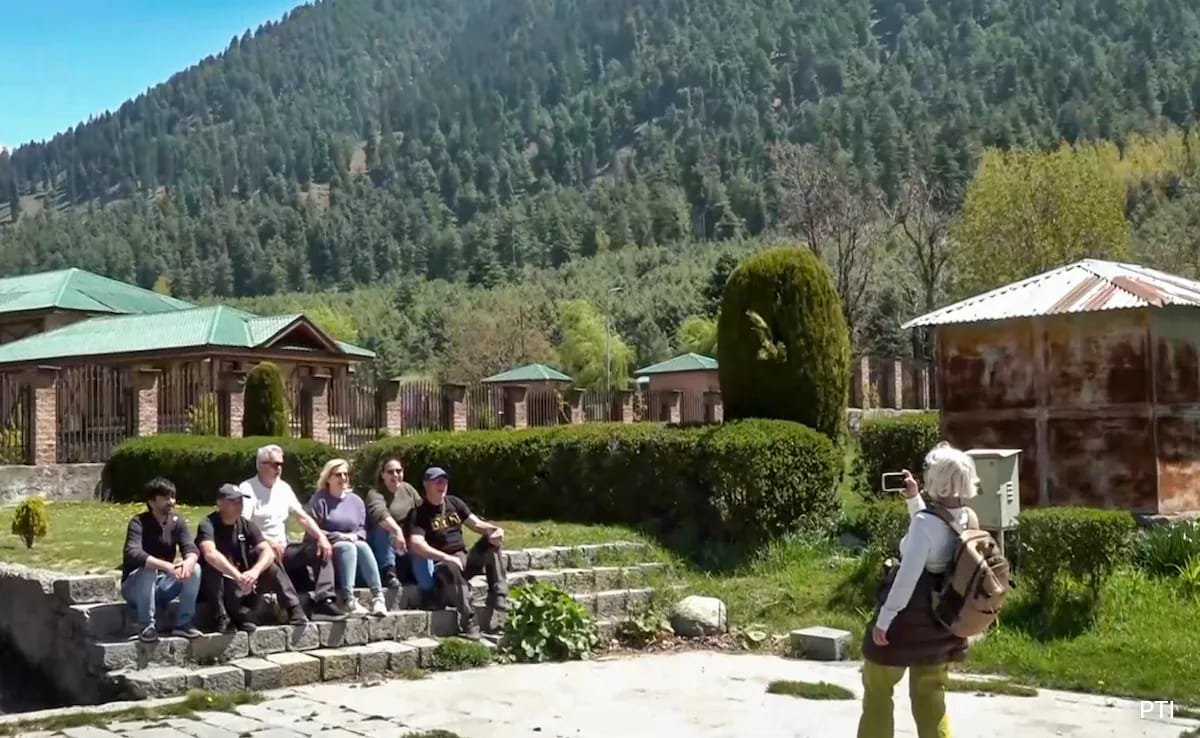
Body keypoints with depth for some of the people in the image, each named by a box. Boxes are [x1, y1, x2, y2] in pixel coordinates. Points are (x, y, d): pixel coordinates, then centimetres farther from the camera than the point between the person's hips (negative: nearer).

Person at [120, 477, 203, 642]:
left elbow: (191, 549, -14)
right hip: (135, 587, -5)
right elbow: (132, 554, -36)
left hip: (161, 585, 5)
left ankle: (184, 623, -9)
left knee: (194, 569, -18)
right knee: (148, 571, -35)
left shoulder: (177, 522, -2)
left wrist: (189, 561, -39)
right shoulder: (138, 523, -19)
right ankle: (146, 626, -23)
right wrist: (166, 566, -47)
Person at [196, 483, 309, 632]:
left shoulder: (247, 525, 0)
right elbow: (210, 554, -36)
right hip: (215, 588, -4)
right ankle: (224, 618, -32)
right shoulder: (208, 524, -15)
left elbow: (268, 552, -14)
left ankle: (293, 609, -18)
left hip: (242, 584, 4)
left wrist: (255, 571, -35)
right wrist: (238, 576, -48)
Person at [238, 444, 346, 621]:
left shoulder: (284, 488, 15)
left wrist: (321, 536, -10)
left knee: (321, 549, -12)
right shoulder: (248, 489, -6)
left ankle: (324, 601, -26)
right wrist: (269, 542, -32)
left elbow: (302, 516, 8)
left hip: (283, 549, 7)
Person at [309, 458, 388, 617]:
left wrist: (355, 536, -7)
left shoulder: (356, 501, 16)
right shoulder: (319, 500, -1)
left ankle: (378, 596, -42)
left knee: (363, 546, -30)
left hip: (352, 543, 4)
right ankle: (349, 600, -49)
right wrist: (339, 536, -15)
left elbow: (362, 529, 16)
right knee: (348, 547, -35)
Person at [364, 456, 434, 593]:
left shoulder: (407, 489, 4)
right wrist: (397, 530, -57)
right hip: (383, 546, -4)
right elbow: (379, 512, -39)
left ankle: (430, 594, -32)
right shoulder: (375, 493, -16)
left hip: (409, 543, 4)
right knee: (383, 525, -34)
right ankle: (388, 571, -32)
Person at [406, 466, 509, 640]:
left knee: (491, 541, -17)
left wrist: (495, 530, -14)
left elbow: (476, 523, 9)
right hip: (441, 564, -6)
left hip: (465, 559, 6)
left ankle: (499, 599, -22)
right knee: (451, 569, -40)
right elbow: (416, 544, -20)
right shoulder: (419, 513, -6)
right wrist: (446, 558, -32)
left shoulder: (454, 503, 13)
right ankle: (469, 622, -42)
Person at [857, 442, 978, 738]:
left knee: (877, 687, 13)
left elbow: (907, 576, -24)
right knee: (930, 695, 16)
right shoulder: (967, 518, 0)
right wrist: (914, 499, 14)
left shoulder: (926, 522, -24)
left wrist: (884, 618, -18)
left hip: (910, 616, -7)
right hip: (942, 619, 7)